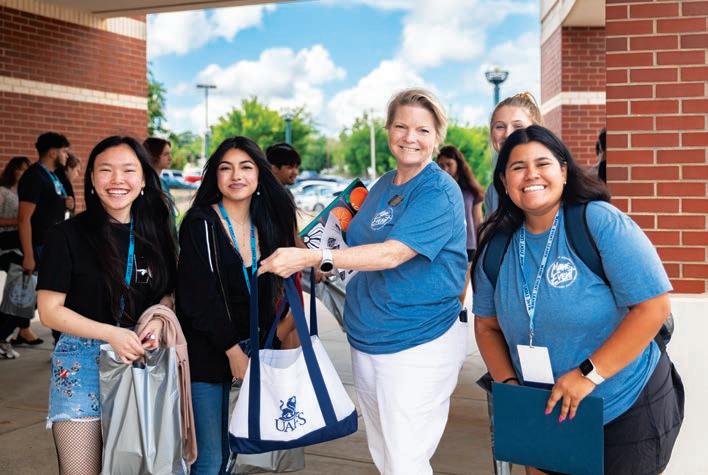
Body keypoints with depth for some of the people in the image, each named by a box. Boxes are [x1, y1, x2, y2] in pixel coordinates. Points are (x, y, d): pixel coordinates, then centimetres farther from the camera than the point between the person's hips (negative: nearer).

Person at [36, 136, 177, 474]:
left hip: (143, 361, 4)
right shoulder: (68, 235, -7)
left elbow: (168, 292, 15)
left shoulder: (155, 233, 5)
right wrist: (112, 334, -19)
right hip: (82, 363, -3)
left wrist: (159, 320, -8)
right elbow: (50, 311, -8)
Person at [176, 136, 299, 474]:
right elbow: (199, 297, -15)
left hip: (243, 350, 6)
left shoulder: (266, 227, 8)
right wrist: (233, 349, -13)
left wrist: (276, 331, 3)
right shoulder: (201, 224, -10)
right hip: (205, 353, -5)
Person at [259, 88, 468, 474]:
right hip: (366, 340, 8)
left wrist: (313, 258, -33)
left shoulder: (439, 191, -14)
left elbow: (391, 254, -27)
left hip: (419, 345, -8)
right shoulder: (383, 186, 10)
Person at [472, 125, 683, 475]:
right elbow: (487, 326, 7)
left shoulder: (600, 221, -17)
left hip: (628, 410, -4)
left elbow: (654, 305, -21)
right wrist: (508, 382, -9)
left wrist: (589, 374, -24)